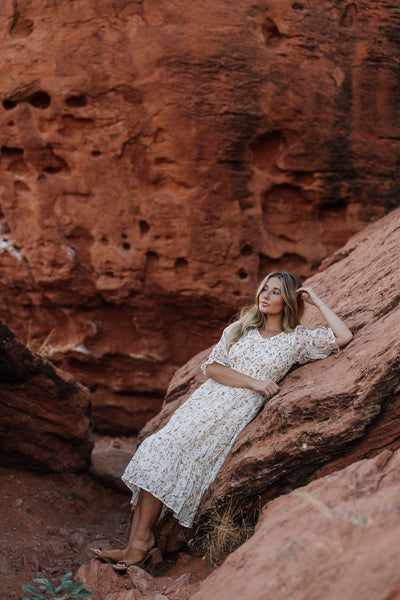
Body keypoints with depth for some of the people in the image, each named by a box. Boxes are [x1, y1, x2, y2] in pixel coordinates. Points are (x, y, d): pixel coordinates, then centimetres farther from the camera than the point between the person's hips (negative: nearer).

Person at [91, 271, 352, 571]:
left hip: (235, 412, -5)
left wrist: (318, 301, 2)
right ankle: (138, 543, -15)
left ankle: (142, 542, -12)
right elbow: (212, 367, 5)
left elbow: (344, 337, -6)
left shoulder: (298, 339, 5)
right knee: (154, 450, -14)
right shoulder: (240, 329, 15)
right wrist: (253, 382, -7)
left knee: (165, 450, -20)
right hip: (204, 400, 5)